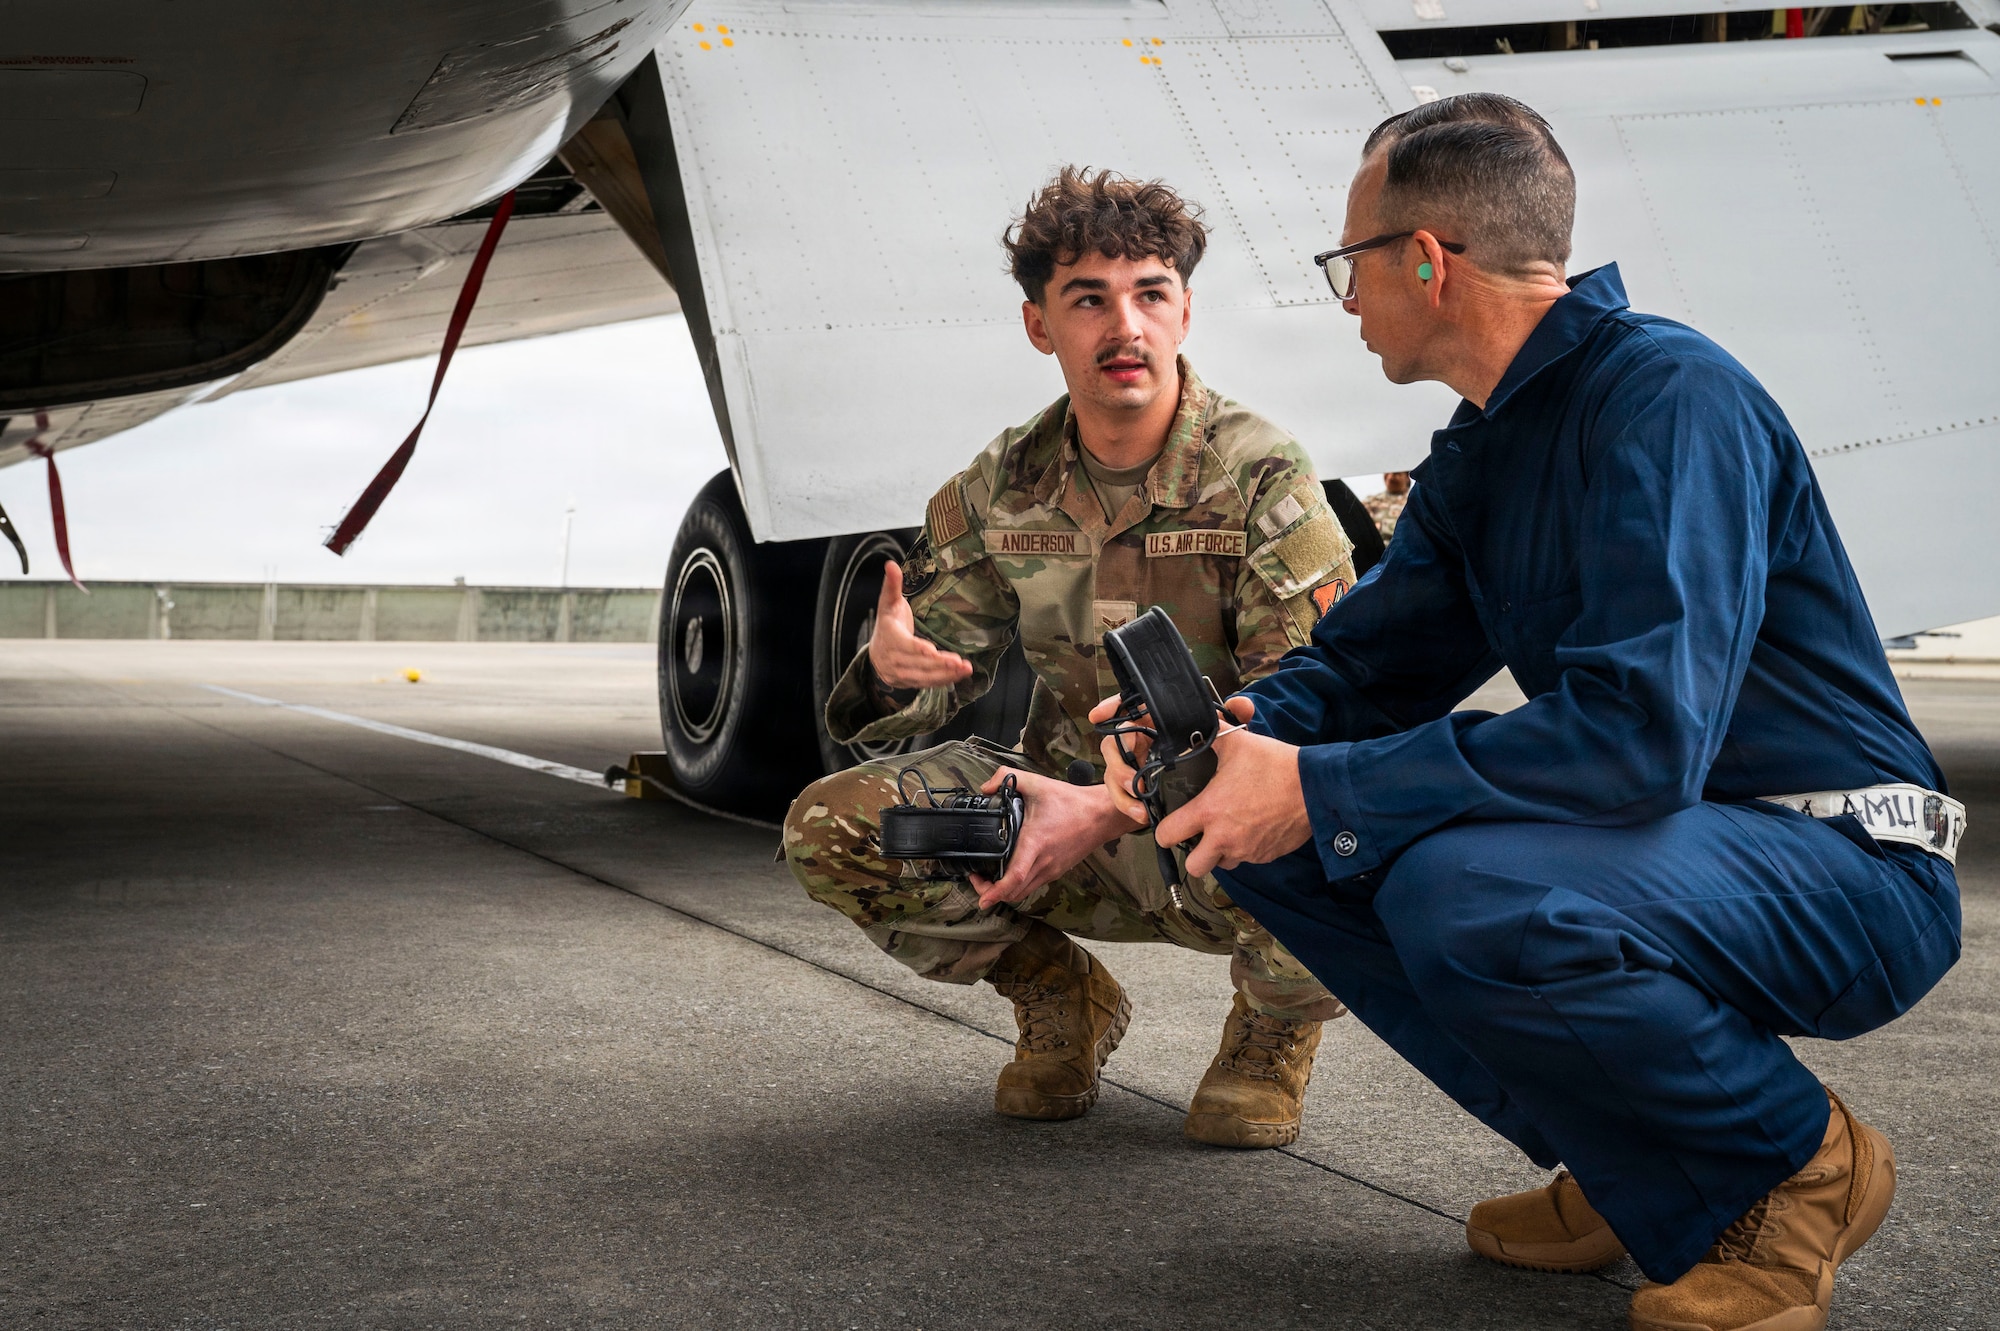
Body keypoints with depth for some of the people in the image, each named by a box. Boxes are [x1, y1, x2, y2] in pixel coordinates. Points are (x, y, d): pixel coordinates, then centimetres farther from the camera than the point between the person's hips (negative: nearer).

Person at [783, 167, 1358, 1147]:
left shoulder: (1261, 480, -16)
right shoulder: (1000, 490, -2)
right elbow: (944, 653, 4)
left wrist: (1108, 810, -32)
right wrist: (888, 669, -23)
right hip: (1068, 810, 4)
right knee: (831, 827, -16)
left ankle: (1274, 1026, 2)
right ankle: (1056, 995, 10)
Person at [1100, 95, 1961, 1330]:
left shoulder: (1670, 396, -19)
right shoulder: (1480, 452, 10)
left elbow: (1641, 732, -31)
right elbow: (1366, 664, 16)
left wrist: (1323, 792, -27)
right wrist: (1221, 738, -6)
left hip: (1849, 871, -9)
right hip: (1664, 843, 9)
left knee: (1464, 893, -34)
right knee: (1279, 843, -1)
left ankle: (1800, 1164, -6)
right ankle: (1640, 1168, 7)